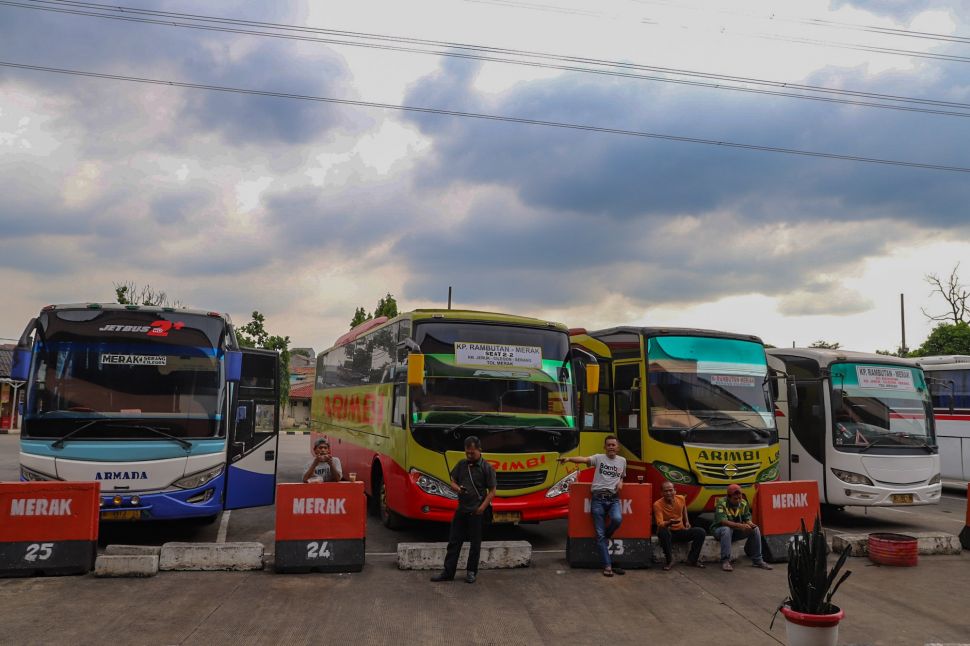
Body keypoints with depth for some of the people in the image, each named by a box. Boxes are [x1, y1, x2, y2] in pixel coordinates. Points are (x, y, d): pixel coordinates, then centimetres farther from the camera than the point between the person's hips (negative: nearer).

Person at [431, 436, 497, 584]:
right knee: (454, 541, 6)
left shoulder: (487, 468, -7)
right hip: (461, 509, 4)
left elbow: (492, 491, -6)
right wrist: (457, 488, -12)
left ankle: (471, 572, 19)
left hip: (476, 512, -4)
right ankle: (448, 572, 13)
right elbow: (453, 482, 12)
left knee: (475, 543, 6)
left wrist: (483, 507, -16)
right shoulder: (461, 464, 7)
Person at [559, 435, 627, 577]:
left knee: (617, 519, -30)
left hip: (613, 498, 2)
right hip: (598, 498, -2)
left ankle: (607, 537, 3)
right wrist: (569, 459, -35)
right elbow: (583, 459, -15)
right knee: (599, 534, -4)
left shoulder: (622, 460, 14)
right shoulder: (599, 458, 3)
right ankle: (607, 566, 3)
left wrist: (620, 482, 6)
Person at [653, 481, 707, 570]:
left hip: (681, 531, 4)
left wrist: (687, 522, 10)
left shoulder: (681, 499, -5)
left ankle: (692, 559, 0)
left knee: (701, 532, -17)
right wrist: (669, 522, -49)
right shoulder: (657, 504, -20)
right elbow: (660, 524, -30)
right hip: (668, 533, -4)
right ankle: (669, 560, -19)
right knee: (662, 531, -39)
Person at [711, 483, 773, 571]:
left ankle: (757, 560, -4)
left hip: (737, 531, 5)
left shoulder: (744, 503, -3)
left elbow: (747, 518, -2)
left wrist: (750, 524, -28)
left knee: (755, 529, -13)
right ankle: (725, 561, -35)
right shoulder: (721, 503, -22)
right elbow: (723, 521, -33)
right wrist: (740, 526, -43)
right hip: (720, 529, -5)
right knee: (726, 529, -39)